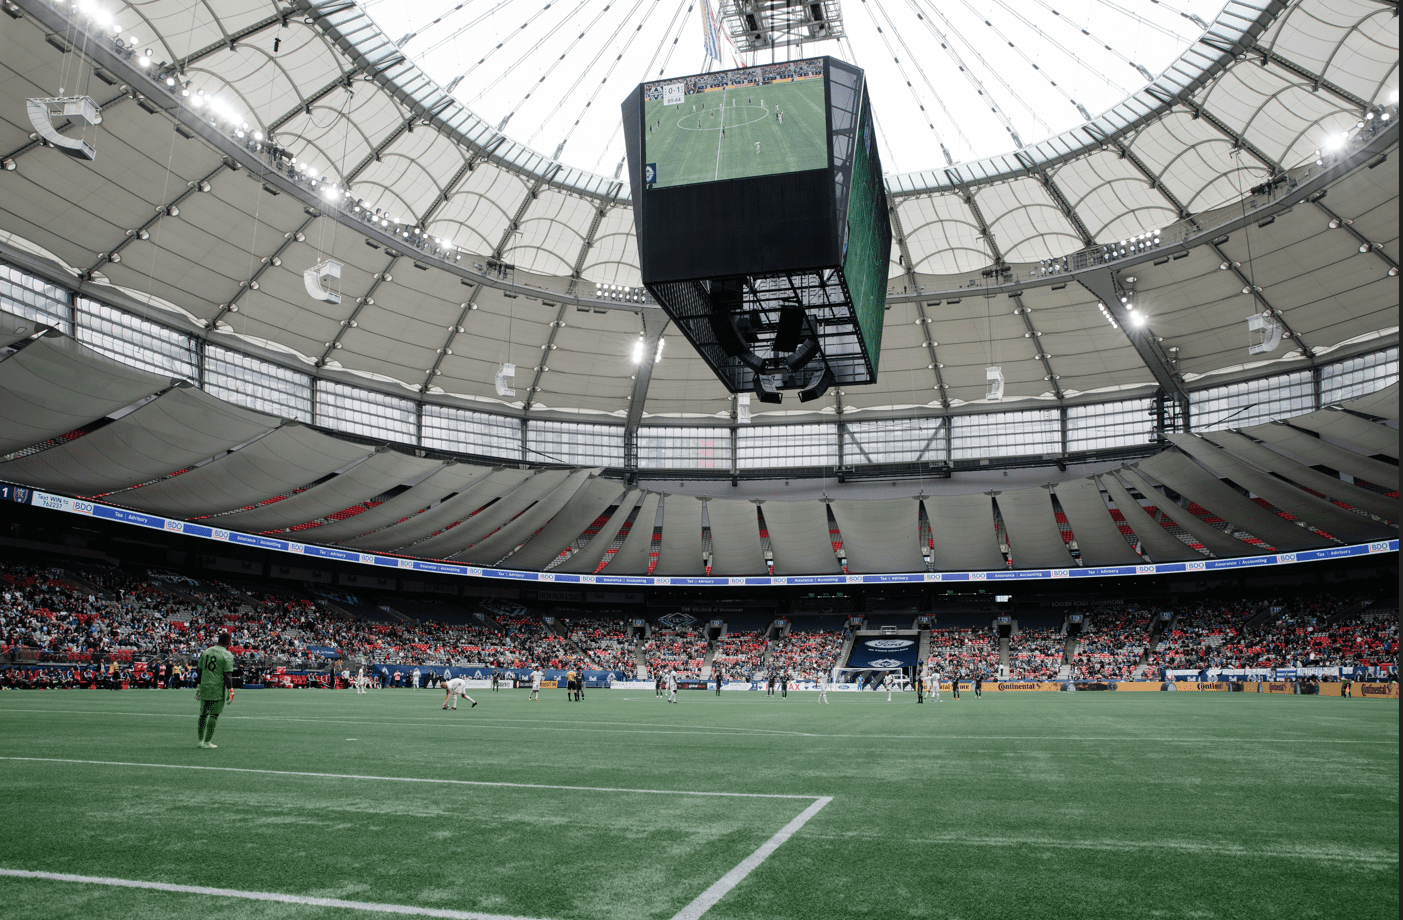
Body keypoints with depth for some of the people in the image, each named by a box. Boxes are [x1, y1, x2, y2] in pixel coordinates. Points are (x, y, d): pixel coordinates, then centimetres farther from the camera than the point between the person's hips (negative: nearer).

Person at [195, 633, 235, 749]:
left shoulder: (206, 652, 10)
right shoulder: (227, 655, -9)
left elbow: (200, 671, 15)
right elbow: (227, 675, -14)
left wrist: (199, 686, 24)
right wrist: (230, 690, -10)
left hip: (204, 687, 6)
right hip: (218, 689, -6)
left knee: (203, 714, 16)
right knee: (214, 715, 2)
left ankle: (201, 740, 23)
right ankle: (207, 742, 4)